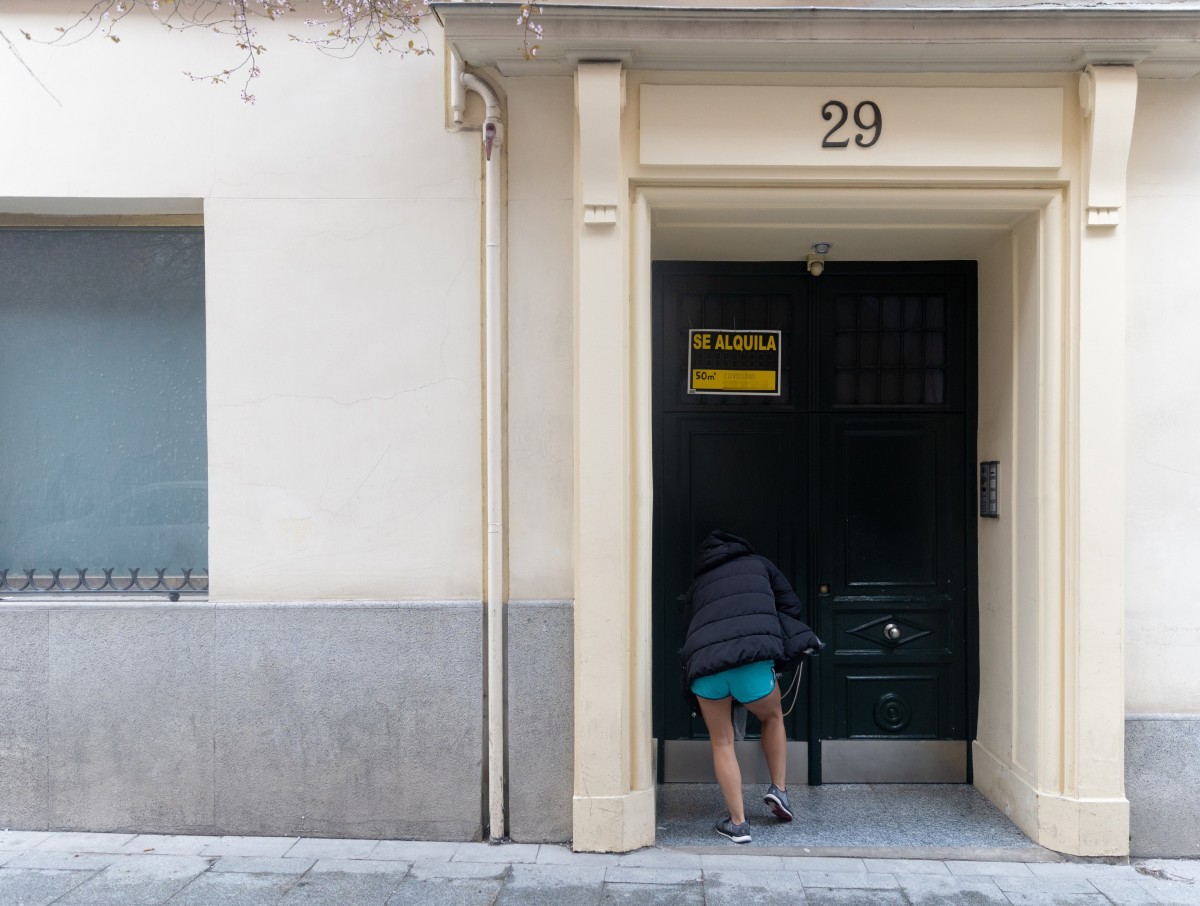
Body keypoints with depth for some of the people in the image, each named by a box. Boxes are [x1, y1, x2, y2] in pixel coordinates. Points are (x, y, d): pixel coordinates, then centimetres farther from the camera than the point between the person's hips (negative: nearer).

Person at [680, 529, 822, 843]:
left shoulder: (697, 584, 31)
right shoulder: (760, 564, 27)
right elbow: (793, 608, 24)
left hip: (704, 662, 1)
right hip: (752, 658, -1)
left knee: (721, 742, 17)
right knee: (773, 716, 30)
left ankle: (738, 823, 16)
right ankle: (779, 789, 25)